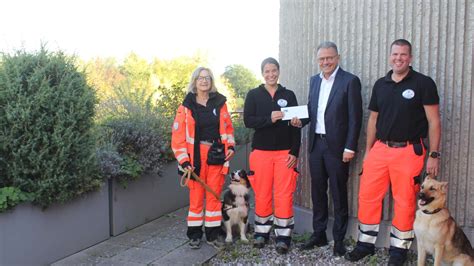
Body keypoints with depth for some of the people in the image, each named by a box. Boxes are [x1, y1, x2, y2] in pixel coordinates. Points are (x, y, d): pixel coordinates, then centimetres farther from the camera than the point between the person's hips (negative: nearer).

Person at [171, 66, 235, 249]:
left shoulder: (220, 103, 6)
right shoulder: (186, 106, -1)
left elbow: (228, 127, 14)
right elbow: (178, 135, -4)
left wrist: (230, 146, -2)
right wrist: (184, 160, -11)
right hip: (196, 155, -2)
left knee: (214, 194, 8)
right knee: (196, 195, 5)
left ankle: (213, 233, 20)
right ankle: (194, 234, 19)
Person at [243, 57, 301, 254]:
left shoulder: (289, 95, 6)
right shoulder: (253, 95, 4)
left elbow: (296, 126, 5)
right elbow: (247, 120, -6)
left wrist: (295, 152, -3)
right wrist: (269, 118, -21)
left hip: (285, 152, 0)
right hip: (261, 151, 0)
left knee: (284, 195, -1)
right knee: (262, 194, 6)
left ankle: (283, 236, 10)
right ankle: (262, 232, 21)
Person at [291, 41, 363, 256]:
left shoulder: (350, 81, -7)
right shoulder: (314, 80, 12)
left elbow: (355, 117, -10)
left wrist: (350, 148, -14)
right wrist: (301, 120, -5)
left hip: (337, 146, -6)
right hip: (316, 144, 6)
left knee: (338, 194, 5)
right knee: (317, 191, 14)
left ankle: (339, 239, 18)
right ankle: (319, 234, 27)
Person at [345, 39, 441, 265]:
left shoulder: (423, 83, -3)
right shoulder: (380, 84, 10)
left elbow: (433, 121, -4)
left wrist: (434, 155, -8)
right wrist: (368, 151, 14)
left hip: (409, 151, -4)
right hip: (380, 149, 4)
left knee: (405, 202, 3)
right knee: (367, 196, 6)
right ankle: (366, 243, 22)